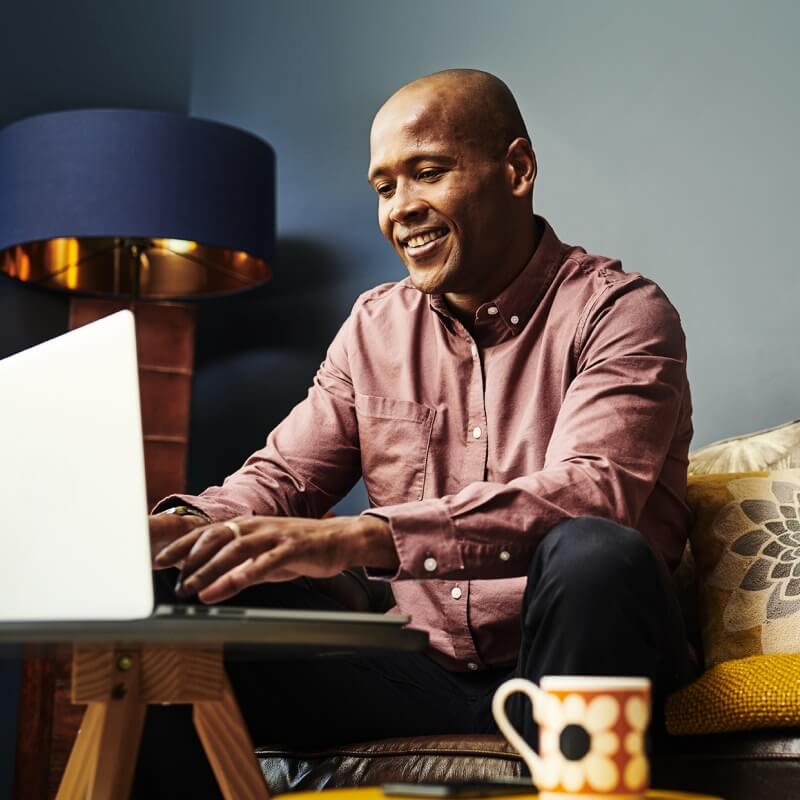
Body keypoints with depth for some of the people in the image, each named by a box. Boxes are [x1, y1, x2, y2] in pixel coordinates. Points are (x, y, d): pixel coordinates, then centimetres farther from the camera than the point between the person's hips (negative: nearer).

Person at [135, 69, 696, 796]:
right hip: (425, 673, 4)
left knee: (594, 554, -36)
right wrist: (191, 526, -16)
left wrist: (360, 537, -37)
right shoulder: (374, 326, 11)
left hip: (570, 663, -3)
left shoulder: (618, 313, -7)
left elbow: (589, 496, -24)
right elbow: (283, 474, 9)